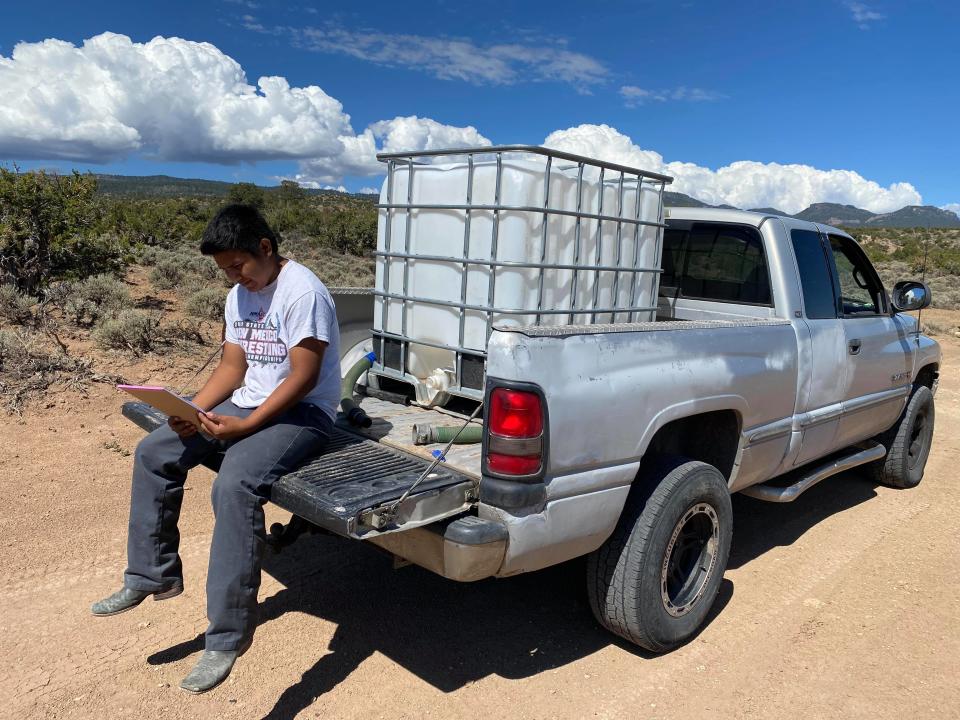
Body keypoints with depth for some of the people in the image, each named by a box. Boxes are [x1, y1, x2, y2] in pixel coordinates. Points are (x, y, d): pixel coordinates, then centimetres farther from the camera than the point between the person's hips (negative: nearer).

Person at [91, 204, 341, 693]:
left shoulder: (302, 293, -18)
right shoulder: (239, 296, 10)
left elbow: (303, 378, -21)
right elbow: (233, 365, 11)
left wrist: (245, 426, -25)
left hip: (301, 412, -9)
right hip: (246, 402, 9)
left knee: (234, 483, -32)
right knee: (153, 453, 2)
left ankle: (228, 635, -21)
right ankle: (152, 576, 16)